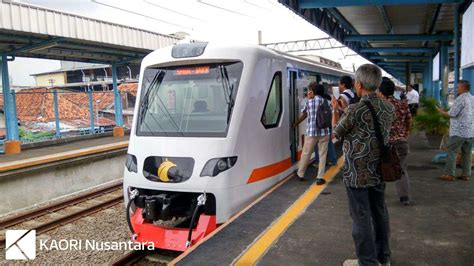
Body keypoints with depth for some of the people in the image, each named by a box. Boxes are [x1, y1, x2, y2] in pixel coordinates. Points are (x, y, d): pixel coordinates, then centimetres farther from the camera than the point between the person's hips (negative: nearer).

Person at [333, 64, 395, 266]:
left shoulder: (354, 110, -20)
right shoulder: (389, 108, 1)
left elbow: (337, 133, -5)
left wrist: (336, 110, 12)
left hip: (357, 173, -7)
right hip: (379, 171, 7)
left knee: (361, 217, 5)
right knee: (379, 213, 18)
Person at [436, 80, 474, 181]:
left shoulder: (460, 99, -12)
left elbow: (452, 114, -15)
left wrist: (442, 112, 1)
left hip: (459, 132, -8)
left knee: (451, 151, -3)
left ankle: (449, 174, -4)